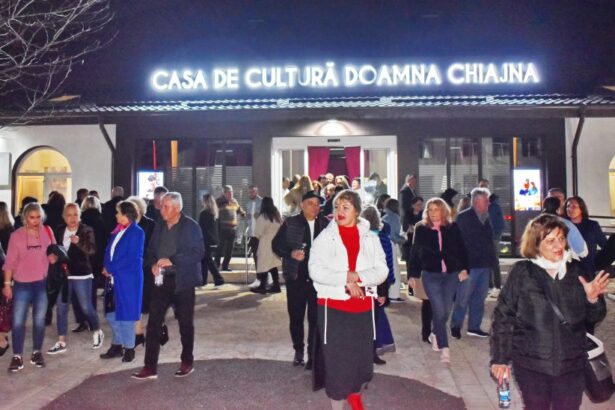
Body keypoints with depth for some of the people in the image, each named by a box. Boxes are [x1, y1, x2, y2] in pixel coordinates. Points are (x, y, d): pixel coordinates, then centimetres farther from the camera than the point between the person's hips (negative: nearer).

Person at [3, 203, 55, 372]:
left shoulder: (47, 231, 0)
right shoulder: (16, 235, -5)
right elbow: (10, 262, -3)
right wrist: (7, 283, -6)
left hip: (43, 283, 2)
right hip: (22, 284, -1)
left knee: (39, 320, 9)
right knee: (18, 321, -3)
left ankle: (37, 353, 23)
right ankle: (17, 356, 8)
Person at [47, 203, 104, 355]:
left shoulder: (87, 230, -9)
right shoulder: (59, 231, 6)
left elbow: (92, 250, -24)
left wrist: (79, 242, -41)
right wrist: (53, 255, -6)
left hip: (81, 275, -5)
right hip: (63, 275, 5)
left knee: (86, 307, 3)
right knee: (61, 308, 6)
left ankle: (97, 332, 27)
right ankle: (61, 343, 15)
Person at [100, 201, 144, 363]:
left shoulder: (136, 232, -11)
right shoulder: (117, 231, 12)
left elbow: (131, 257, -17)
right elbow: (109, 251, 12)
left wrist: (110, 269, -14)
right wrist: (106, 268, -6)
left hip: (128, 280, -7)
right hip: (114, 279, 7)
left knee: (126, 313, 2)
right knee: (111, 313, 12)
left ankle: (129, 348, 16)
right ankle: (117, 345, 26)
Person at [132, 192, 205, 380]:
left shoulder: (191, 226, -8)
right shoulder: (159, 226, 10)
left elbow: (198, 253, -14)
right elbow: (151, 250, 17)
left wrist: (172, 261, -20)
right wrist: (153, 264, -4)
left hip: (182, 281, -4)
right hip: (161, 280, 5)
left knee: (185, 324, 8)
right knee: (153, 322, 0)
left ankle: (187, 363, 25)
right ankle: (150, 366, 8)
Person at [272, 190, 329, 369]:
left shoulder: (326, 224, 0)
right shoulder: (290, 223, 0)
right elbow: (276, 244, 2)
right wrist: (291, 253, -15)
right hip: (296, 277, 1)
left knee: (316, 318, 2)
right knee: (295, 316, 11)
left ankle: (313, 354, 14)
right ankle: (298, 350, 31)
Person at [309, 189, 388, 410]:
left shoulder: (371, 238, 3)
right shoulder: (325, 237, -3)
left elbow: (382, 271, -5)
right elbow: (316, 270, -13)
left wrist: (356, 276, -19)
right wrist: (345, 278, -19)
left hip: (363, 307, 2)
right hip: (333, 307, -2)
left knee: (363, 358, 13)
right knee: (335, 360, 3)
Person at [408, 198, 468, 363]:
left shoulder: (453, 227, 3)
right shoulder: (421, 229, -1)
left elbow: (461, 249, 8)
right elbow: (414, 253, 2)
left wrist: (464, 268, -1)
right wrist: (413, 274, -1)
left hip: (451, 274, 2)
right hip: (430, 275, -2)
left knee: (446, 310, 9)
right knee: (439, 310, -8)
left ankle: (435, 334, 36)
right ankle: (444, 347, -1)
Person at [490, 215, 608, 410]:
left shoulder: (577, 271, 1)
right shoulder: (522, 272, -8)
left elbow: (593, 318, 8)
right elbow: (502, 316, -5)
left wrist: (593, 299, -13)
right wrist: (500, 358, -6)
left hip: (571, 365, 3)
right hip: (530, 365, -2)